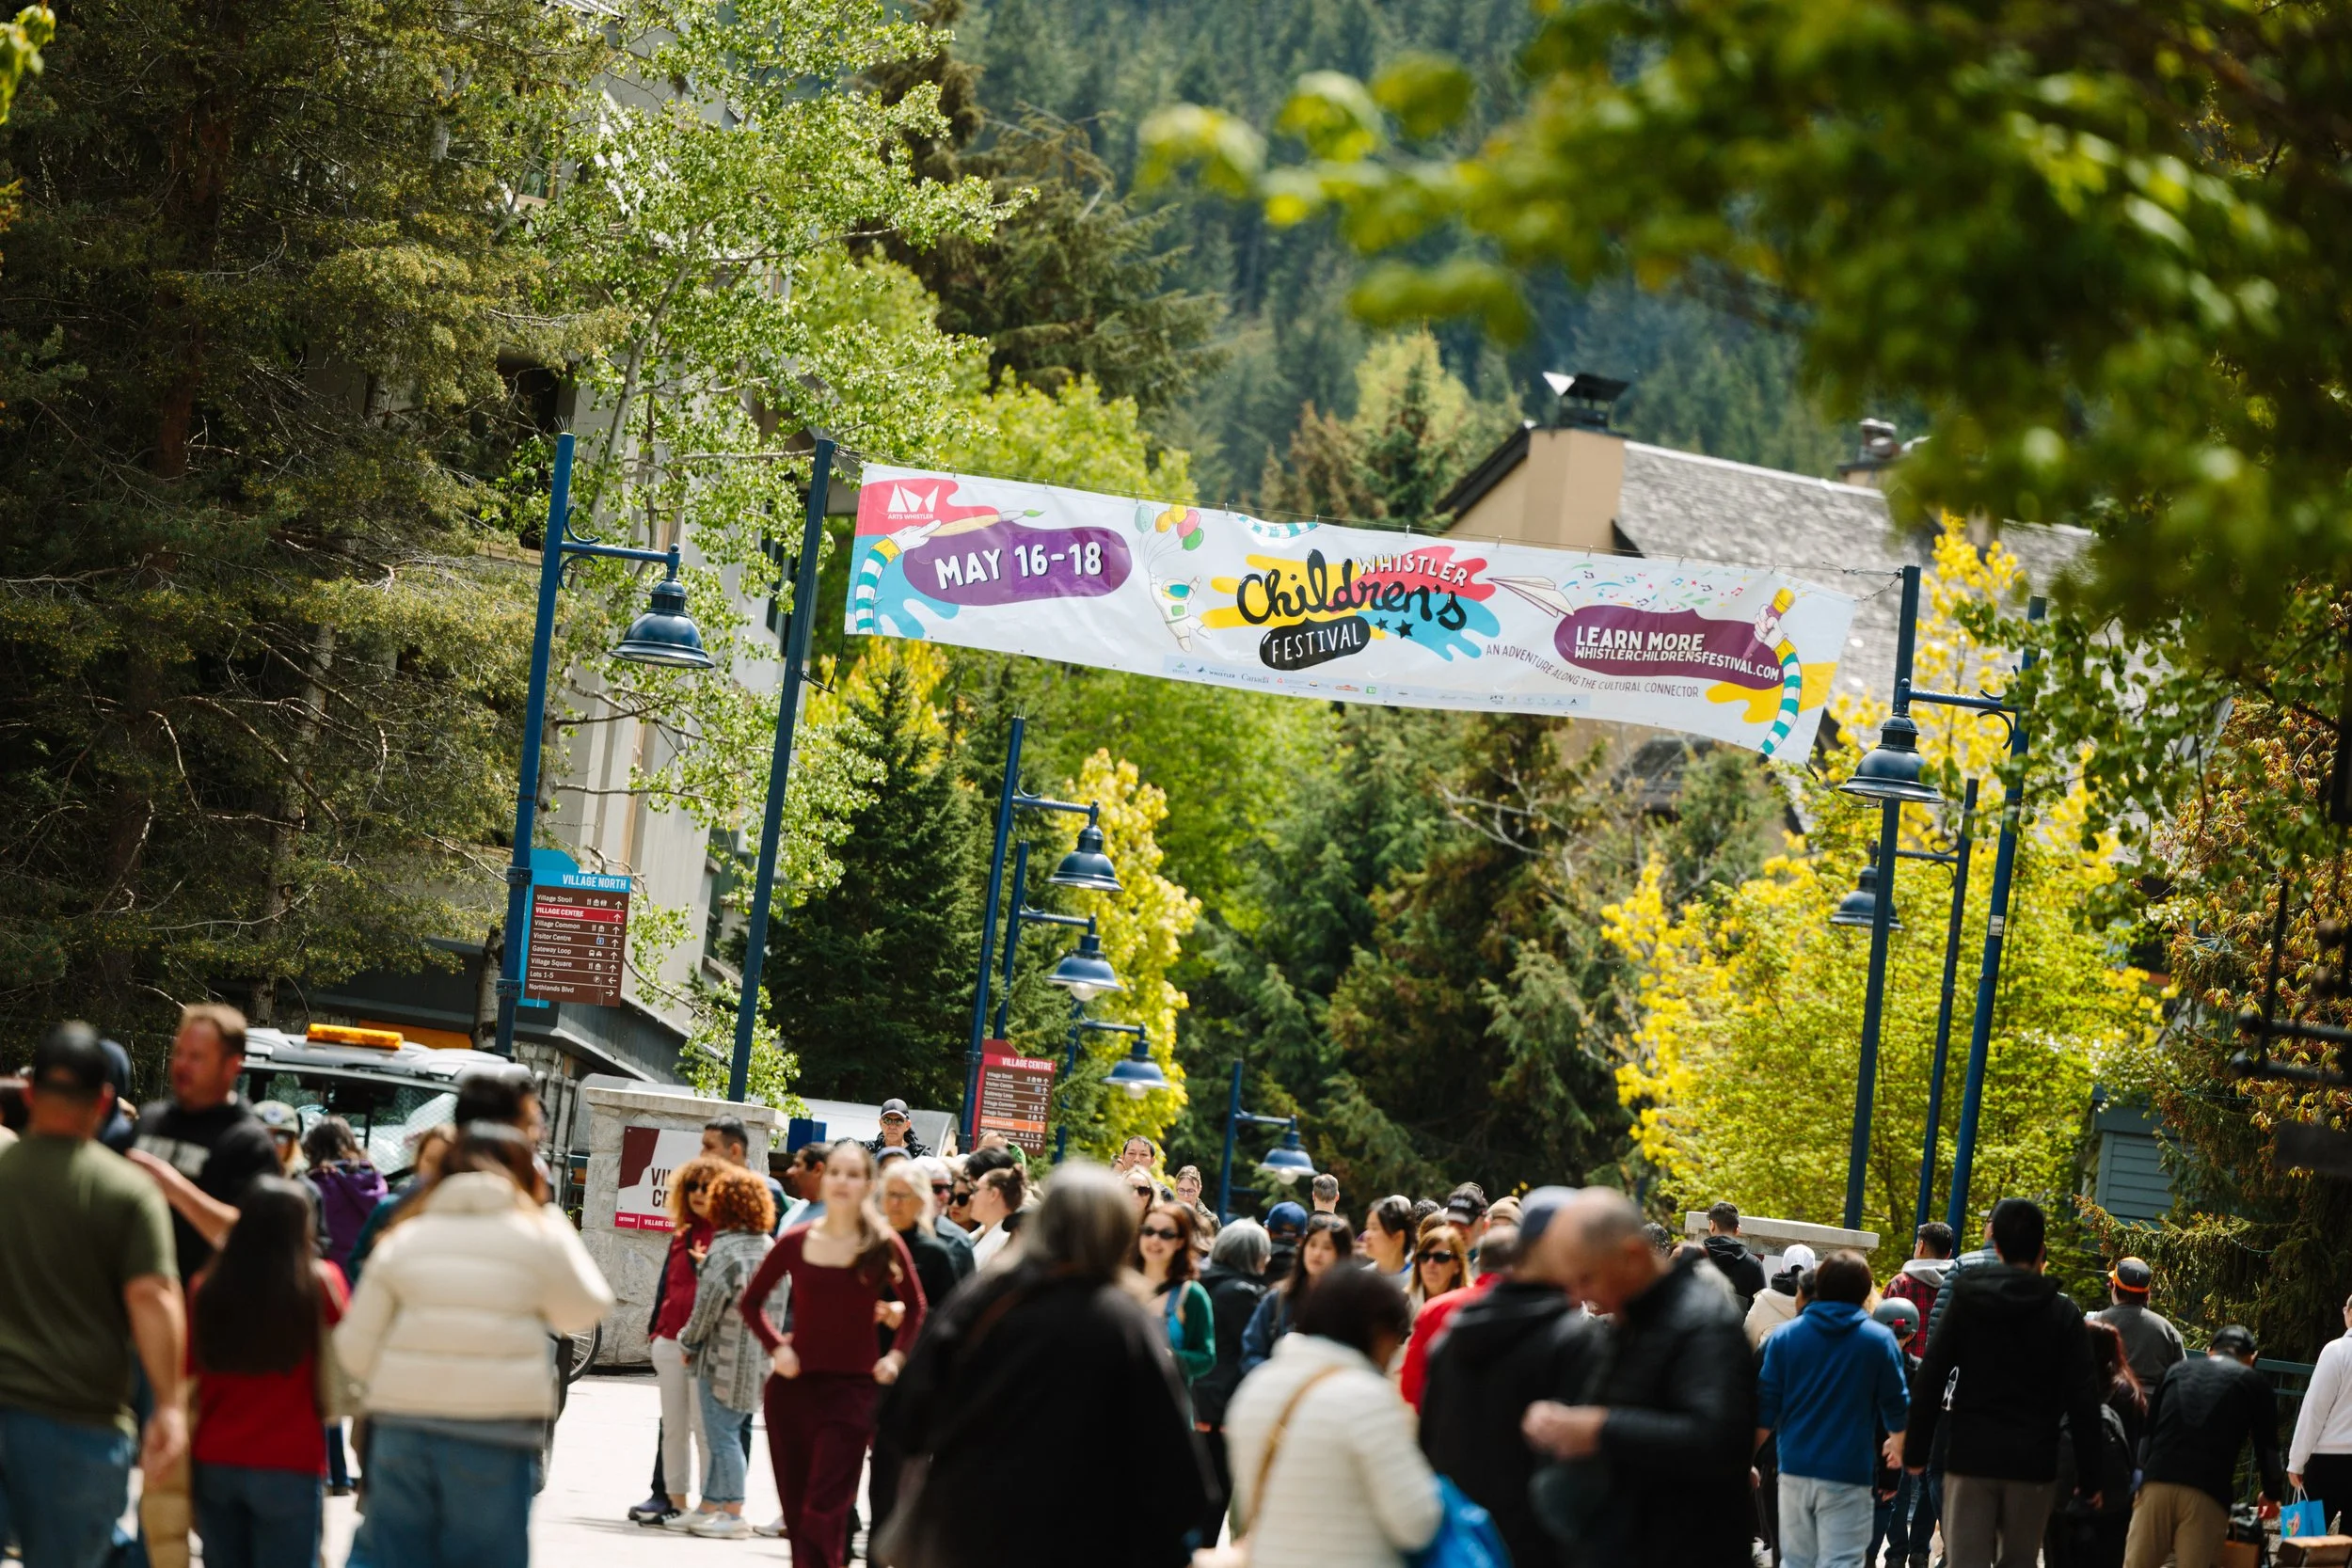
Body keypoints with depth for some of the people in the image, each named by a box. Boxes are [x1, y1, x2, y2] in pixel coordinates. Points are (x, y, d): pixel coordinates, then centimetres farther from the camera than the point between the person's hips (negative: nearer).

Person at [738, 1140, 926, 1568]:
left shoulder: (884, 1246, -3)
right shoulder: (796, 1242, 2)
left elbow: (915, 1308, 11)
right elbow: (751, 1301, 13)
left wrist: (895, 1356, -4)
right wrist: (776, 1347, -1)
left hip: (852, 1388, -3)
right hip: (794, 1386, 3)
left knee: (823, 1511, -11)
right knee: (796, 1509, 8)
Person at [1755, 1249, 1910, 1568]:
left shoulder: (1784, 1337, 4)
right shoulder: (1879, 1340, -2)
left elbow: (1765, 1409, 2)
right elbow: (1897, 1409, 5)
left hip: (1795, 1471, 3)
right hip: (1848, 1474, -3)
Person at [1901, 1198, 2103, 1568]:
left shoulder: (1965, 1301, 2)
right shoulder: (2063, 1314, 1)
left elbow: (1931, 1380, 0)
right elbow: (2082, 1401, -2)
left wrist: (1915, 1451, 7)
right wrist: (2090, 1478, 4)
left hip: (1970, 1458, 0)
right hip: (2033, 1465, 0)